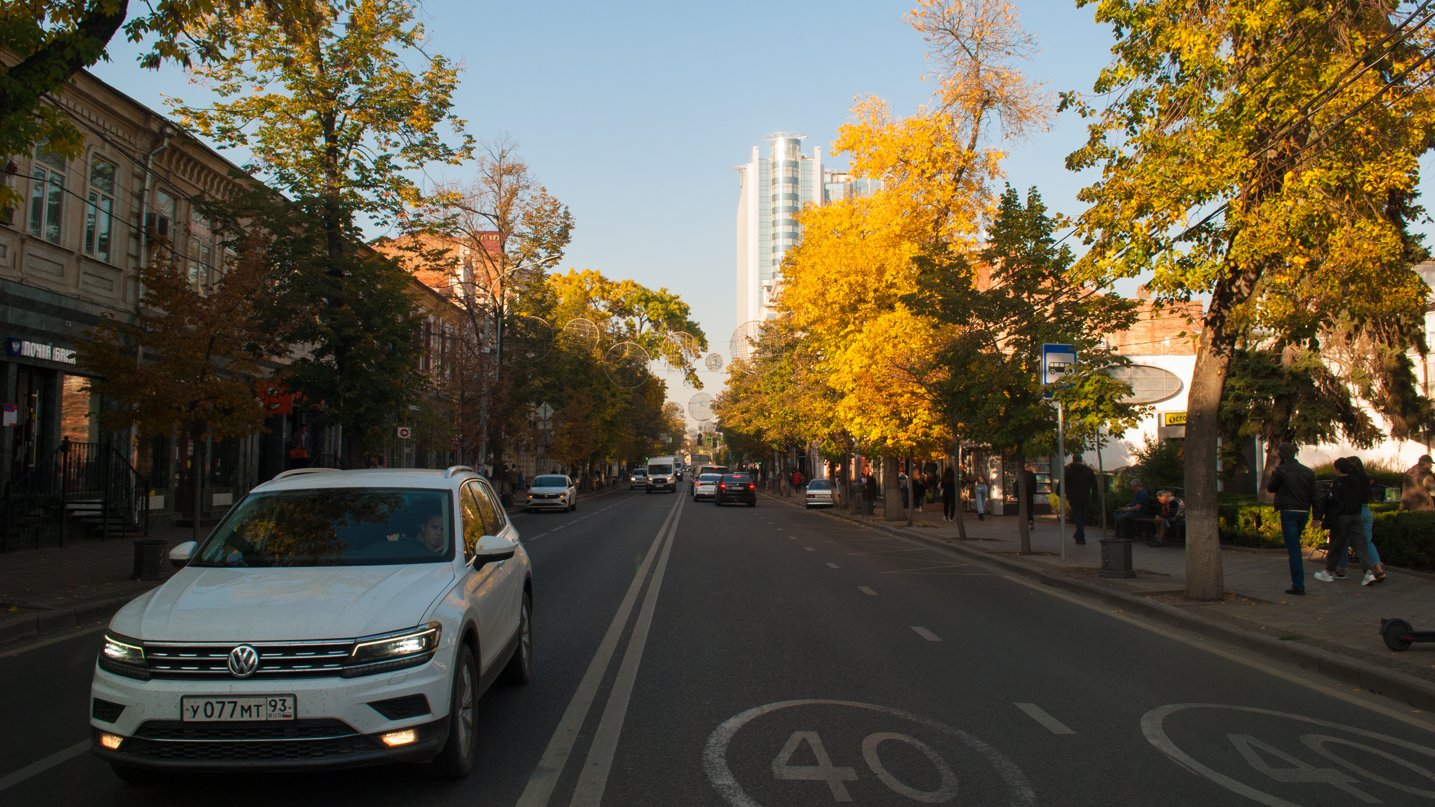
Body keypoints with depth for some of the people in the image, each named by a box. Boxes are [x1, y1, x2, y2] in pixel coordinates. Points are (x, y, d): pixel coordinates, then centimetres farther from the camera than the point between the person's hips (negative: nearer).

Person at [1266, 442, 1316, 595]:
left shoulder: (1281, 470, -8)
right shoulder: (1308, 472, 9)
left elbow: (1270, 488, 3)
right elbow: (1314, 495, 8)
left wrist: (1272, 475, 18)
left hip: (1289, 512, -5)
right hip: (1304, 512, 5)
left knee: (1293, 548, -3)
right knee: (1294, 544, 22)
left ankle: (1298, 585, -3)